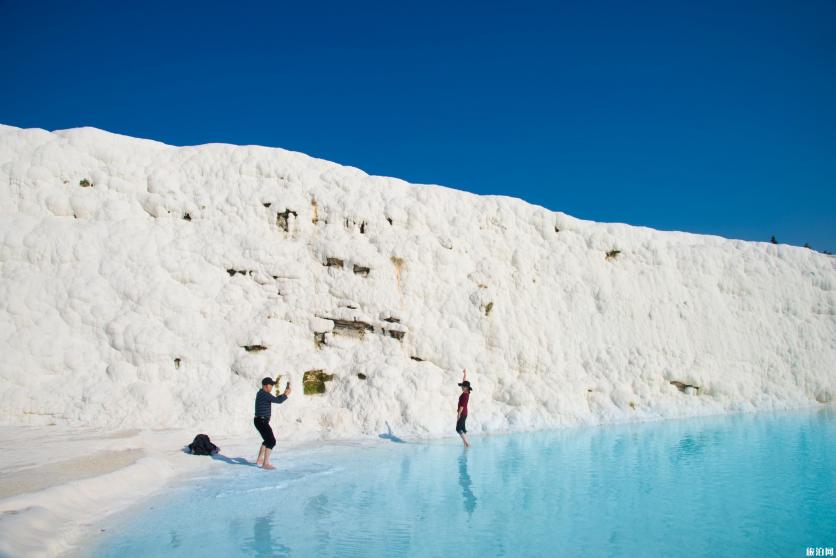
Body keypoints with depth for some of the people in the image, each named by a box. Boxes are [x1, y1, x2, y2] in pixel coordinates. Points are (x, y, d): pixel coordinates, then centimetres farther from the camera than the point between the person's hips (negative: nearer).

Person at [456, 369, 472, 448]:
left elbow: (462, 405, -22)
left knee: (459, 429, -10)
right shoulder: (466, 392, 6)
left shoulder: (465, 395, -19)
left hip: (462, 413, -10)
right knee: (462, 428, 11)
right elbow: (464, 381, 18)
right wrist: (465, 373, 24)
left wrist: (459, 414, -22)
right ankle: (466, 443, 12)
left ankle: (467, 443, -14)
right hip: (464, 413, 10)